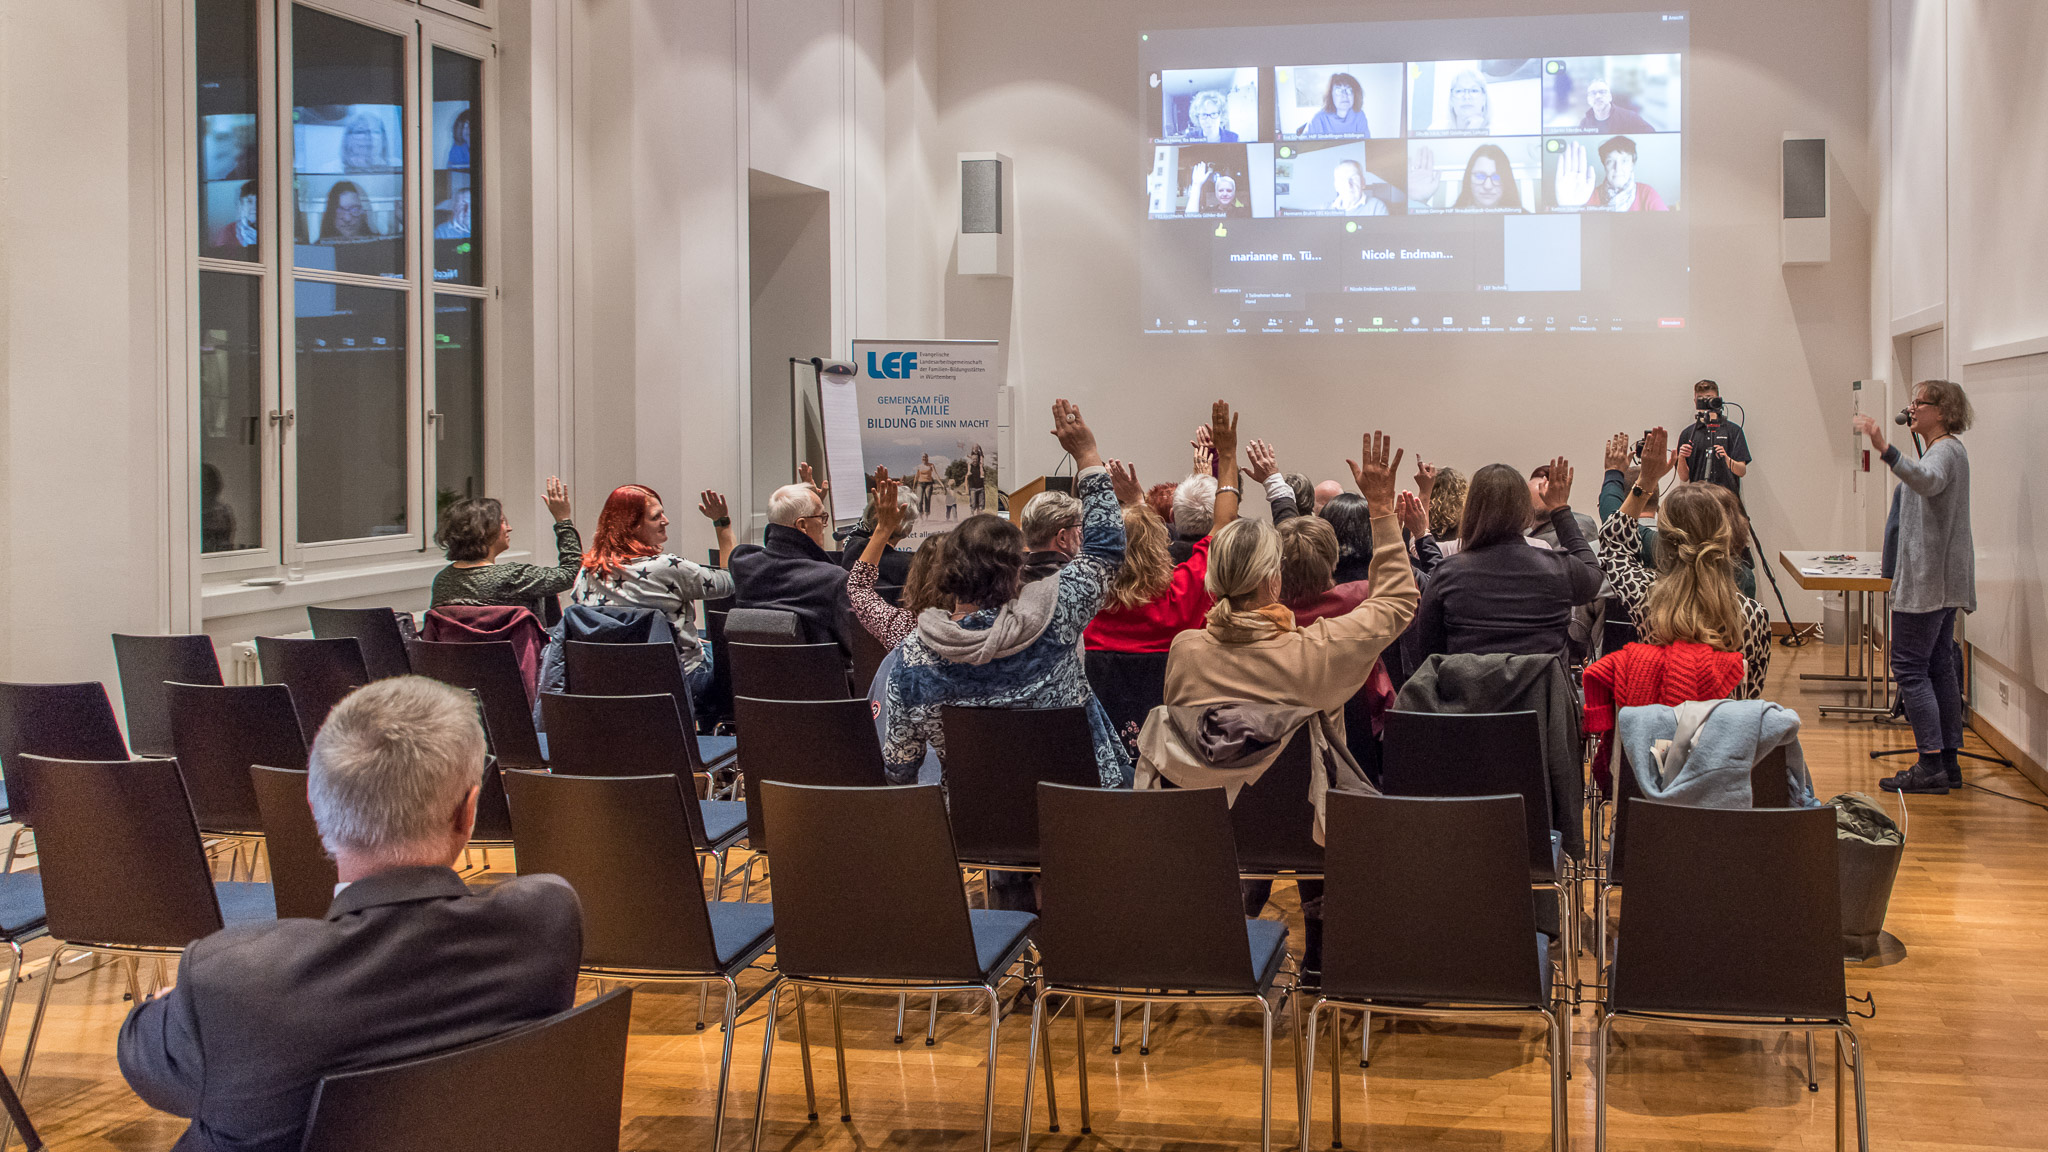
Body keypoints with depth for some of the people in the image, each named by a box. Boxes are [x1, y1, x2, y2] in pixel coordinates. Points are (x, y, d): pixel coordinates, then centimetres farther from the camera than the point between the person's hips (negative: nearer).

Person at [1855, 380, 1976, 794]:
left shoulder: (1945, 450, -14)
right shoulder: (1946, 449, 18)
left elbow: (1928, 482, -40)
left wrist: (1886, 450, -52)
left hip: (1929, 580, -11)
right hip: (1941, 581, 11)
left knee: (1909, 666, -10)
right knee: (1939, 666, 11)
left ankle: (1930, 764, -11)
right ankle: (1947, 763, 14)